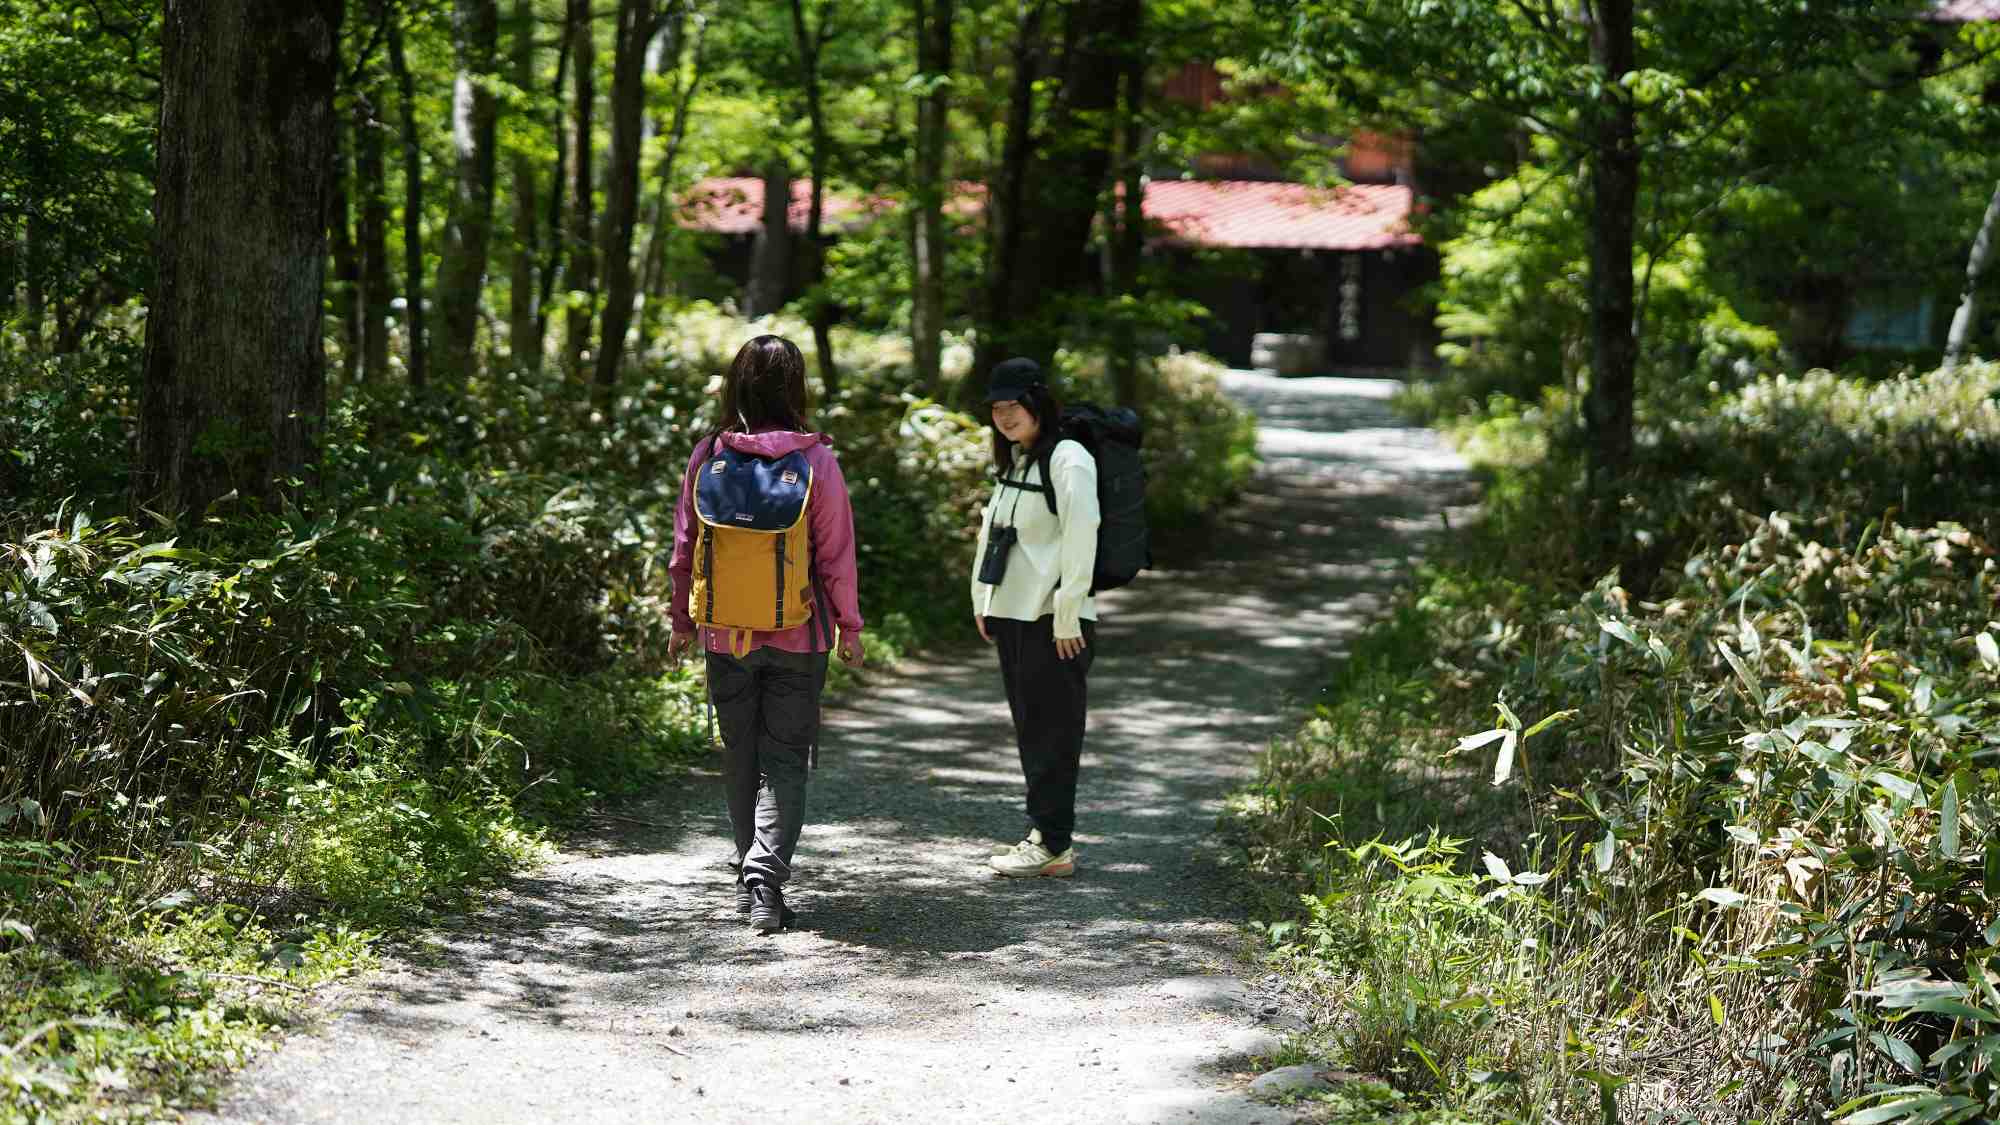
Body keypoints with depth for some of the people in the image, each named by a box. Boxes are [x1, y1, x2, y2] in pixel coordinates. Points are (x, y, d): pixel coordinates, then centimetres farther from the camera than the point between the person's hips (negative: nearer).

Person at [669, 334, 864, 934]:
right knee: (785, 760, 3)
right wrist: (849, 625, 5)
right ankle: (766, 875, -12)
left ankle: (750, 876, 26)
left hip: (726, 634, 2)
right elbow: (836, 552, -6)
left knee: (739, 756, 16)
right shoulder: (815, 459, -10)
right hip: (797, 636, -2)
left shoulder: (708, 455, -4)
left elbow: (686, 547, 2)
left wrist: (682, 622, 13)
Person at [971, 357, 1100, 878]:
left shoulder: (1068, 460, -12)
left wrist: (1066, 616, -19)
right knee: (1029, 731, 11)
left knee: (1052, 732, -5)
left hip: (1054, 620, -9)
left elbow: (1080, 540, -18)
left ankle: (1053, 844, -2)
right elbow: (993, 532, 21)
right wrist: (982, 601, 15)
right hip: (1012, 616, 9)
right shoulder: (1014, 461, 16)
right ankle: (1045, 834, 17)